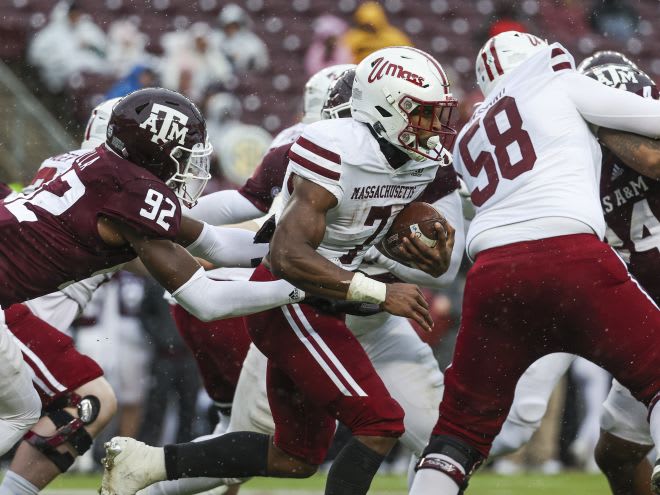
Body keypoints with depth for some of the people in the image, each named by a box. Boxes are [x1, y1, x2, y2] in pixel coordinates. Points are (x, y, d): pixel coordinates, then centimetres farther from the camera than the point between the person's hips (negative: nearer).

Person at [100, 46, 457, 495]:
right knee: (381, 423, -15)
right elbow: (289, 257, -30)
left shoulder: (424, 162, 2)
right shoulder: (336, 150, -23)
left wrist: (435, 260, -10)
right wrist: (380, 293, -32)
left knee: (298, 457, 14)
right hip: (288, 301, -9)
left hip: (319, 303, 9)